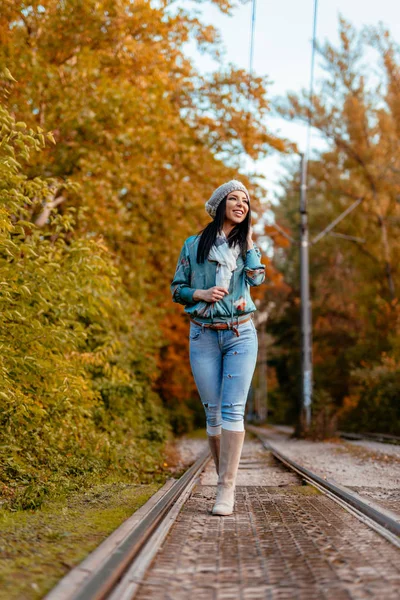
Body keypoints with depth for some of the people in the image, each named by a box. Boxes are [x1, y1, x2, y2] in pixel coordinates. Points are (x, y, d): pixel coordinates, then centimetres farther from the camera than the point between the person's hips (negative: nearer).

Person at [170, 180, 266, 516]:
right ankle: (225, 483, 14)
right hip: (204, 336, 0)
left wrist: (249, 240, 0)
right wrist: (201, 293, -10)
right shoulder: (194, 245, 7)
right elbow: (176, 289, 8)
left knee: (233, 409, -11)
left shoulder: (244, 245, 12)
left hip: (241, 335, 0)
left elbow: (257, 278, -5)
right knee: (213, 412, 1)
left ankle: (227, 488, -11)